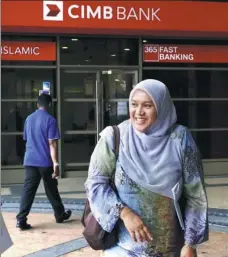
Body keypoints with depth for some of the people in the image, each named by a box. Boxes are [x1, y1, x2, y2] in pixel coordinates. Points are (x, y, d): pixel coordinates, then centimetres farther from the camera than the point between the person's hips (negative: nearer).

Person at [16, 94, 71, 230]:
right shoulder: (50, 120, -9)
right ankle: (60, 215, 26)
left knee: (28, 190, 1)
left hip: (30, 160, 5)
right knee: (51, 190, 10)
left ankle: (21, 219, -7)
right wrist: (55, 163, -16)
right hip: (45, 161, -5)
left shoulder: (29, 119, 11)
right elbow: (52, 143, -15)